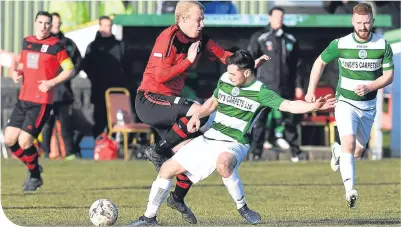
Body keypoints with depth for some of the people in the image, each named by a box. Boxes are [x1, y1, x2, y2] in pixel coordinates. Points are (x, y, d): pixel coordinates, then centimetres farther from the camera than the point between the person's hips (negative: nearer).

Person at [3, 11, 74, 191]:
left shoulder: (56, 46, -6)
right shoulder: (27, 42, 11)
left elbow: (69, 70, -4)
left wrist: (52, 82, -17)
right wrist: (17, 73, 2)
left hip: (41, 101, -6)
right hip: (23, 98, 6)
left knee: (24, 142, -11)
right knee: (9, 139, 1)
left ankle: (35, 176, 13)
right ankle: (32, 166, 25)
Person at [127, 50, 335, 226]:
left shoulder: (260, 92, -14)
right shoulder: (224, 80, 3)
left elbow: (289, 105, -24)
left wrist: (314, 106, -40)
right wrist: (197, 115, 2)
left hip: (234, 144, -6)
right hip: (209, 137, 6)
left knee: (223, 163, -42)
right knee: (168, 168, 3)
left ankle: (242, 207, -20)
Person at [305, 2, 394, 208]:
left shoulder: (383, 45, -8)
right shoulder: (340, 44, -11)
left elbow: (389, 75, -3)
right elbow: (320, 62, 6)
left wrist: (368, 87, -20)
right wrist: (311, 90, 1)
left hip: (368, 104, 3)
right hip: (345, 102, -3)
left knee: (358, 151, 14)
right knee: (349, 143, -25)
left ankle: (337, 151, 50)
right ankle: (350, 190, -32)